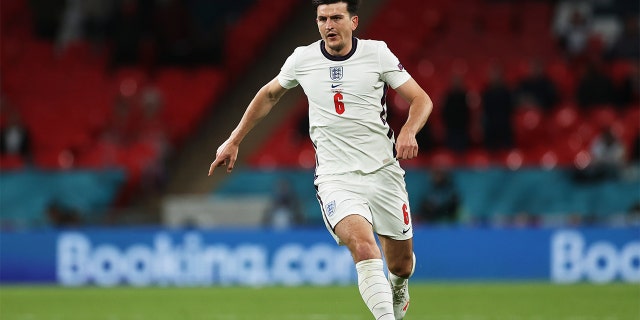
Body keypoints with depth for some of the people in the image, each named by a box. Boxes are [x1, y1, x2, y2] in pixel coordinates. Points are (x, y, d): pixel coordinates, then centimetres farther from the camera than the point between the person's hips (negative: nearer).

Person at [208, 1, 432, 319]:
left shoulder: (376, 53, -1)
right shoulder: (302, 59, 2)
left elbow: (421, 99, 2)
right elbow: (268, 95, 21)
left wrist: (408, 132, -19)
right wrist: (233, 141, 20)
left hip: (384, 173, 1)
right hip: (335, 178, -1)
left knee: (401, 265, 11)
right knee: (364, 248, -29)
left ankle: (398, 290, 48)